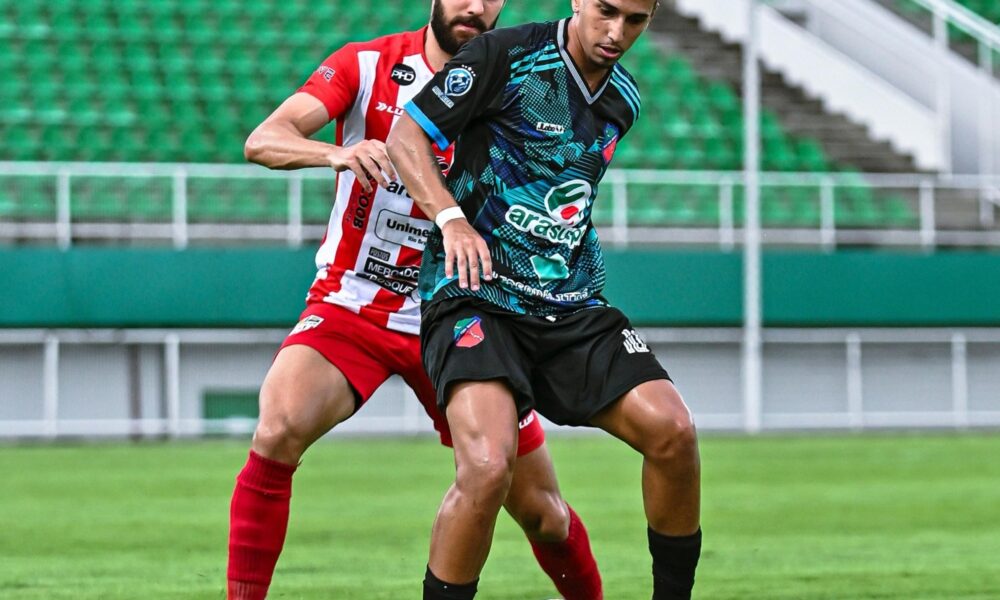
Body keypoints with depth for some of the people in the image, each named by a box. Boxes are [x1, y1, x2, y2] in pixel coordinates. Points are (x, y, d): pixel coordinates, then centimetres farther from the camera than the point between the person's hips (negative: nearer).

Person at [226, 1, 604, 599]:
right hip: (350, 307, -1)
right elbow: (263, 141, -16)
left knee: (540, 509, 1)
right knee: (279, 431, -29)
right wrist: (337, 152, -37)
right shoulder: (366, 66, -5)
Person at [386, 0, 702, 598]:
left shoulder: (624, 99, 12)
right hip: (476, 295, -6)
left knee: (674, 430, -11)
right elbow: (406, 135, -6)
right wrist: (452, 219, -19)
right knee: (488, 468, -28)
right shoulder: (507, 55, -8)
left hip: (571, 306, 6)